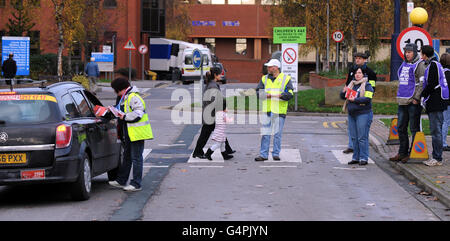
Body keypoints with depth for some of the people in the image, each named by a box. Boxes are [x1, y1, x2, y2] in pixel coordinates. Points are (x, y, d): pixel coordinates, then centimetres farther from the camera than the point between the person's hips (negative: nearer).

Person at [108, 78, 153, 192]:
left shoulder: (133, 97, -17)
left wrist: (125, 117, -19)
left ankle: (136, 184, 0)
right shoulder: (124, 97, 16)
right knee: (127, 157, 18)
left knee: (136, 158, -5)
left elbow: (138, 113, -24)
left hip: (137, 133, -11)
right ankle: (121, 181, 27)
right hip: (129, 134, 11)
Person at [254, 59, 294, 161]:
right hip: (267, 110, 2)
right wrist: (267, 95, -14)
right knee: (265, 133, 0)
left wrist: (279, 96, -21)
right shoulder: (264, 79, 12)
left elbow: (290, 94, -7)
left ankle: (276, 154, 13)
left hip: (279, 111, -2)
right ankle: (263, 155, 2)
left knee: (277, 133, 3)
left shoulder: (285, 79, 2)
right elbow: (258, 92, 5)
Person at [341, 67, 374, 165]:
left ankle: (363, 158, -3)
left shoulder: (367, 86, -2)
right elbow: (342, 96, 18)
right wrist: (344, 92, -3)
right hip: (351, 114, 6)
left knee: (362, 137, -7)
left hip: (363, 114, -6)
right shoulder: (351, 85, 17)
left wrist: (354, 100, -20)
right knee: (354, 137, 8)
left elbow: (367, 99, -15)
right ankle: (356, 157, 15)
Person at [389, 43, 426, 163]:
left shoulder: (419, 65, -7)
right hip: (402, 101, 9)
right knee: (401, 128, 11)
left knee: (414, 128, -3)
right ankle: (402, 153, 19)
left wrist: (416, 98, -19)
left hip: (413, 102, -9)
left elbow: (422, 83, -15)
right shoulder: (404, 65, 18)